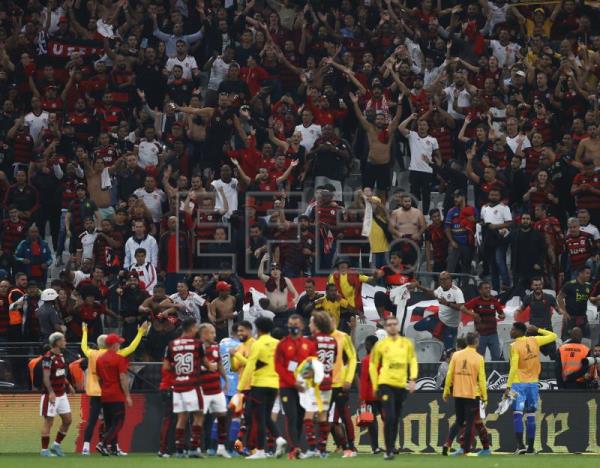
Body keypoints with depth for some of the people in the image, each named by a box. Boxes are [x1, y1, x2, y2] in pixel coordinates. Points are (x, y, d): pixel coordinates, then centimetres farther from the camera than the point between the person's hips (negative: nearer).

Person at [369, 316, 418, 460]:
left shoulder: (407, 343, 7)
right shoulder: (380, 345, 0)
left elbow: (413, 362, 10)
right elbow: (373, 365, 6)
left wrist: (413, 379, -4)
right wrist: (375, 386, 5)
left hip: (401, 385, 3)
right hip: (386, 384, -3)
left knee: (396, 420, 11)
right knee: (389, 418, -14)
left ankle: (391, 447, 23)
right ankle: (388, 451, -11)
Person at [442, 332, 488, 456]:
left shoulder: (456, 355, 0)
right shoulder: (478, 358, -8)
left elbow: (449, 375, 2)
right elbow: (481, 379, -8)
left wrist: (446, 391, 11)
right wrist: (484, 396, 0)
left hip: (458, 394, 4)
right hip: (472, 394, -4)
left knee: (459, 421, 16)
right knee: (469, 423, 4)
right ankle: (465, 449, 2)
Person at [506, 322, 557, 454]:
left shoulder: (515, 346, -12)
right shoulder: (534, 341, 2)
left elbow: (513, 368, -17)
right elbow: (553, 336, 12)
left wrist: (508, 386, -16)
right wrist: (538, 330, 19)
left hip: (519, 384, -5)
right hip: (533, 383, 5)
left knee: (517, 414, -7)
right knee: (531, 416, 9)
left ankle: (520, 445, -20)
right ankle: (531, 447, 11)